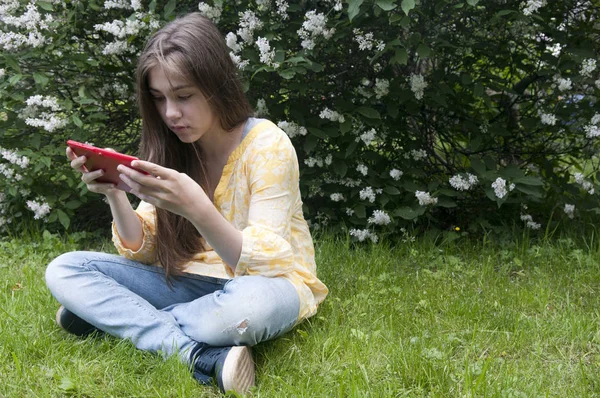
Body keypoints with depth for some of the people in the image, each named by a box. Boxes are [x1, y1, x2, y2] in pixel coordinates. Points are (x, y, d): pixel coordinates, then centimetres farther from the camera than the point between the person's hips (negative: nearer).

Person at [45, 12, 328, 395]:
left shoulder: (267, 145, -17)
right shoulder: (173, 147, -1)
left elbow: (263, 264, -23)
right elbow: (141, 252, 0)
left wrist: (196, 208, -39)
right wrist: (115, 193, -19)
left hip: (267, 286, -5)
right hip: (195, 283, 6)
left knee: (248, 304, -42)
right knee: (63, 270, -11)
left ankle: (113, 318, -15)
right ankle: (202, 356, -26)